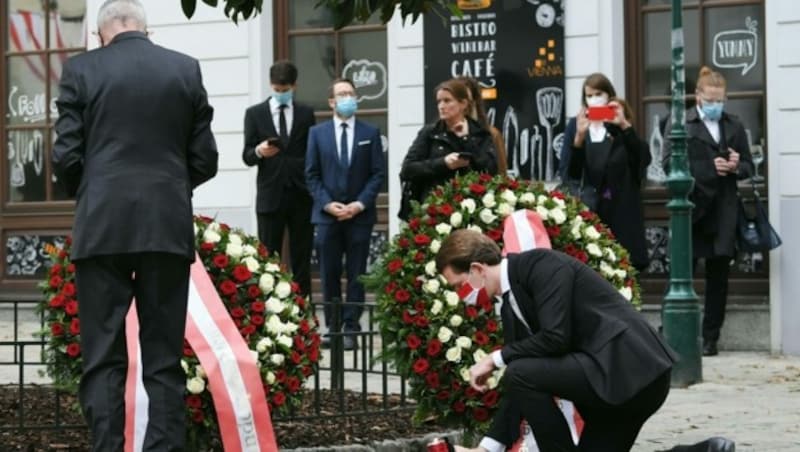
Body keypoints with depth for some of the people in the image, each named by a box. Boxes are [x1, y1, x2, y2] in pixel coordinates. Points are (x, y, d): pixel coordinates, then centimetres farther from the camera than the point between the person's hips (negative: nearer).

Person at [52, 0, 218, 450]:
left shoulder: (82, 70, 0)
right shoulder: (186, 69, 6)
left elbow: (66, 156, -2)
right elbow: (204, 159, 6)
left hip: (103, 227, -2)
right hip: (169, 227, 2)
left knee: (103, 357, 2)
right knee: (164, 357, 6)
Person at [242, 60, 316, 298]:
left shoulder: (306, 114, 10)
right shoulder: (255, 113, 6)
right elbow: (247, 156, 3)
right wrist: (259, 151, -20)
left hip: (300, 196, 1)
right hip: (270, 196, -1)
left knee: (301, 260, 3)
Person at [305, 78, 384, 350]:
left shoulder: (370, 133, 6)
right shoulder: (317, 133, 7)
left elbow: (377, 174, 2)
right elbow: (311, 175, 5)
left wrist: (360, 204, -10)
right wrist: (327, 204, -8)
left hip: (359, 215, -1)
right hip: (327, 214, 1)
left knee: (356, 275, 0)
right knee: (329, 274, 3)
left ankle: (351, 328, 3)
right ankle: (332, 326, 11)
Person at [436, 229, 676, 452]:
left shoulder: (542, 264, -11)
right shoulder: (511, 306, 15)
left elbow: (555, 337, -22)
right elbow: (519, 385, 16)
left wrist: (495, 359, -10)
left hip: (629, 367, -10)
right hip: (618, 374, 10)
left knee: (522, 374, -19)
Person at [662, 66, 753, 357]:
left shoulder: (734, 127, 13)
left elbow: (749, 167, 15)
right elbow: (670, 164, -8)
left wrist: (736, 167, -8)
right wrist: (710, 168, -16)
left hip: (723, 213, 4)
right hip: (691, 210, -4)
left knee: (718, 276, 6)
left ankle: (710, 338, 12)